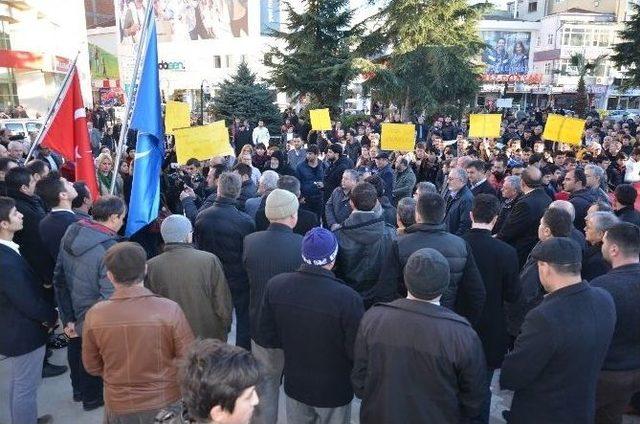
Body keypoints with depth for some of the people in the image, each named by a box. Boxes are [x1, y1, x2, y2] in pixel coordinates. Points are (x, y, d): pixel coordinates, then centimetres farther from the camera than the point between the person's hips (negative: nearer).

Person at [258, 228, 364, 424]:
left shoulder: (275, 285, -17)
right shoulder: (348, 298, -31)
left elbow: (268, 337, -5)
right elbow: (357, 352, -21)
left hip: (294, 385, 4)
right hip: (333, 391, -3)